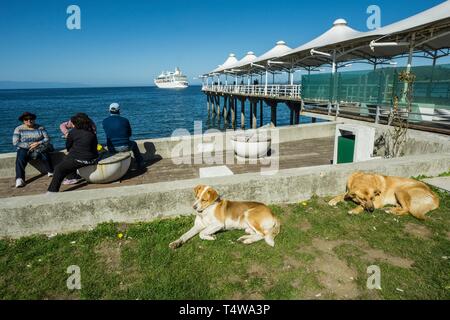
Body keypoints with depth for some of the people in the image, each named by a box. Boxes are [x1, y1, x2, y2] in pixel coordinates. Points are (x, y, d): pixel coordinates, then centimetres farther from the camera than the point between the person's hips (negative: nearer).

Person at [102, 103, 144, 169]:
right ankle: (140, 164, 42)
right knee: (134, 143, 33)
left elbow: (107, 133, 11)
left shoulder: (105, 121, -3)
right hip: (125, 147, -2)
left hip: (112, 149, 2)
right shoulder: (125, 120, -6)